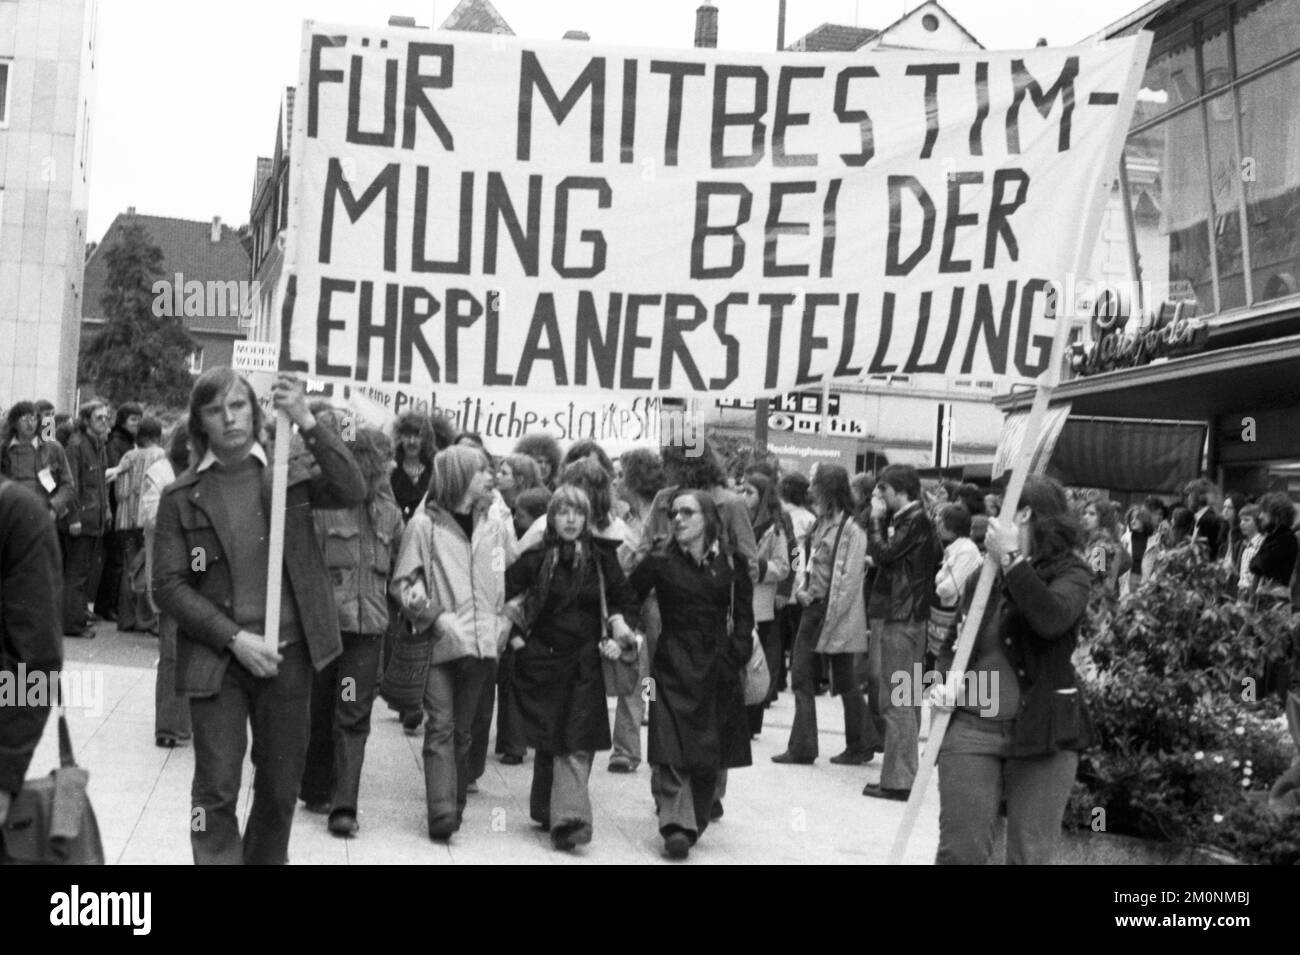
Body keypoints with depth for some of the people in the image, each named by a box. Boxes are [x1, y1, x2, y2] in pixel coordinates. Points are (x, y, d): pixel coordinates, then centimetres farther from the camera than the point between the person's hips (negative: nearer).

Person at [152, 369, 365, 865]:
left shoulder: (289, 475, 2)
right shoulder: (182, 497, -1)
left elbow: (352, 491, -14)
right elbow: (168, 587, -4)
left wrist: (307, 424, -23)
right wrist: (235, 639, -13)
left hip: (288, 655, 1)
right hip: (217, 661, -1)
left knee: (280, 789, 12)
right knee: (217, 791, -2)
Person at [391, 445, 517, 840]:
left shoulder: (496, 530, 9)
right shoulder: (424, 525, -5)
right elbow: (402, 582, -5)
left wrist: (505, 621, 7)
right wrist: (434, 615, -16)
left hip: (481, 644, 4)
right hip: (440, 643, -4)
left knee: (463, 729, 10)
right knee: (440, 726, -9)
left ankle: (455, 804, 19)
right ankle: (442, 812, -11)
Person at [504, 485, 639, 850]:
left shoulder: (602, 558, 3)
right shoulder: (536, 559, -2)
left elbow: (626, 600, 13)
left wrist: (619, 635, 2)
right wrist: (514, 636, 0)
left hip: (586, 664, 1)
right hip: (542, 660, 0)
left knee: (578, 744, -8)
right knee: (550, 741, 4)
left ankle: (568, 819, -5)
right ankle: (548, 810, 17)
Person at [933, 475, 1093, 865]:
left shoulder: (1070, 573, -3)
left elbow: (1052, 620, -26)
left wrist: (1012, 559, -23)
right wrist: (945, 679, -1)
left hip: (1043, 732, -3)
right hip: (971, 729, 3)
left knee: (1030, 856, 5)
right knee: (960, 851, -1)